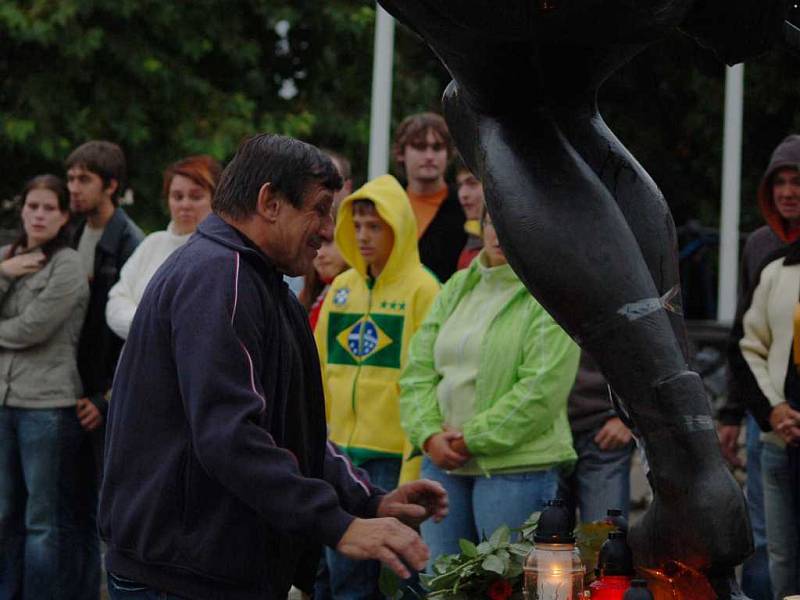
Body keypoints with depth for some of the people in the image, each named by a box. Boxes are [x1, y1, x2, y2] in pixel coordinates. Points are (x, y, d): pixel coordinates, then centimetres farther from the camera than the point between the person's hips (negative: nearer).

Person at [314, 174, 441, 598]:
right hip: (342, 451, 6)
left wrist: (416, 465, -14)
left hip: (395, 452, -6)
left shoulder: (422, 289, -6)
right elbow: (323, 369, 15)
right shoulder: (342, 288, 12)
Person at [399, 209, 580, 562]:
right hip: (443, 463, 6)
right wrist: (429, 434, -6)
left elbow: (542, 390, -14)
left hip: (515, 466, -6)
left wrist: (472, 439, -13)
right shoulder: (457, 288, 14)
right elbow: (419, 370, 11)